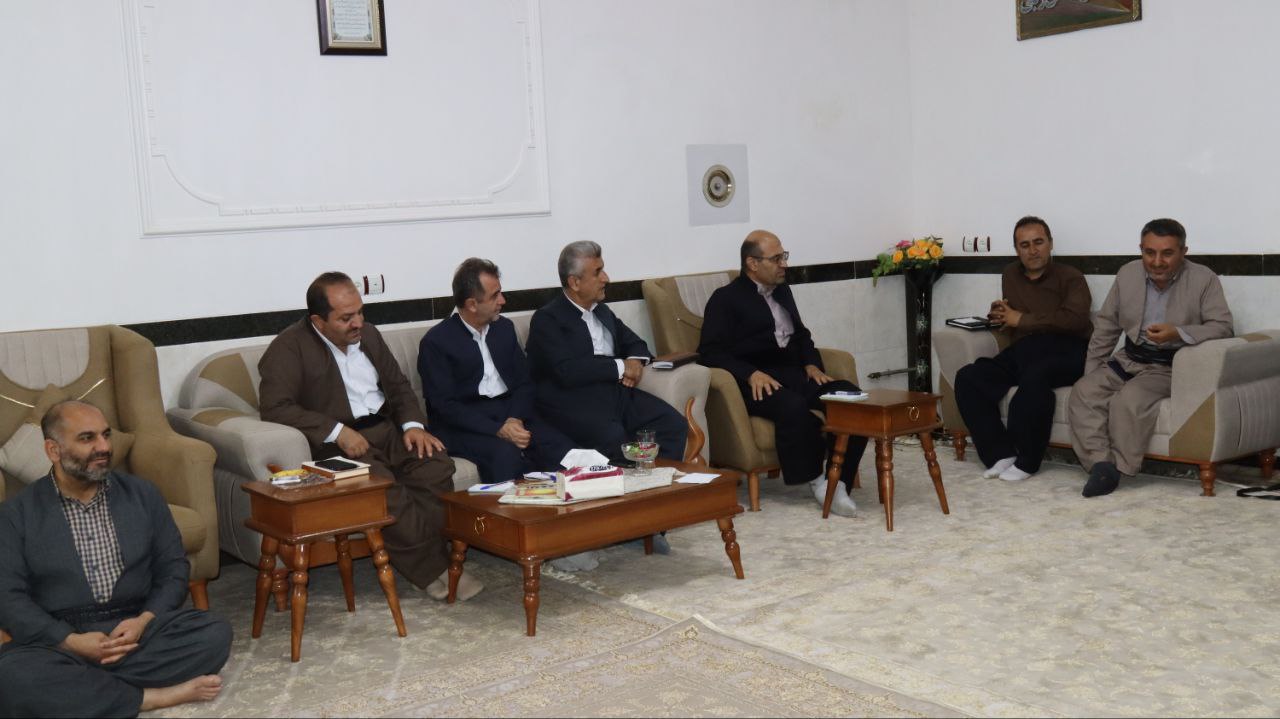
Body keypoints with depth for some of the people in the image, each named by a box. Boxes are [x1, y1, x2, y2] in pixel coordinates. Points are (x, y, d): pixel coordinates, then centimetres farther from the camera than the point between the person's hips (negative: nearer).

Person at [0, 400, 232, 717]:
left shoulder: (142, 494, 9)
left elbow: (174, 568, 8)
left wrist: (144, 621, -12)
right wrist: (71, 642, -18)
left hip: (137, 628, 2)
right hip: (59, 639, -2)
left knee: (215, 633, -24)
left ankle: (83, 685, -22)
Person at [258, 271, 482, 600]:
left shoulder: (368, 334, 15)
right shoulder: (289, 348, -5)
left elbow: (399, 385, 21)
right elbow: (274, 407, -17)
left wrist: (413, 424, 0)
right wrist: (337, 432, -23)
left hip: (384, 430, 6)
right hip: (333, 443, -6)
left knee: (436, 463, -23)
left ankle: (426, 559, -18)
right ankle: (434, 567, -21)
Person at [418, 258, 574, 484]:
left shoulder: (504, 327, 13)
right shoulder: (436, 342, -5)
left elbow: (524, 382, 11)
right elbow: (445, 405, -11)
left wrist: (515, 419, -11)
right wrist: (498, 430, -21)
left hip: (511, 414, 5)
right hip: (464, 424, -5)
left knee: (563, 449, -22)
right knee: (507, 455, -36)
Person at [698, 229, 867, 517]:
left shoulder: (782, 290, 22)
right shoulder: (726, 299, 1)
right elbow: (710, 351, -8)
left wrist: (811, 363, 7)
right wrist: (751, 373, -22)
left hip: (793, 374, 7)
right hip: (757, 382, -7)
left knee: (851, 396, -18)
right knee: (793, 406, -37)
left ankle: (838, 482, -19)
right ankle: (816, 479, -17)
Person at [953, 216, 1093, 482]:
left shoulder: (1070, 277, 5)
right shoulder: (1011, 275, 22)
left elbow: (1074, 319, -15)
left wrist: (1022, 320, -8)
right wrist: (1000, 315, 9)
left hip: (1064, 351, -6)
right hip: (1022, 350, 6)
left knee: (1034, 376, -38)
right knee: (967, 377, -18)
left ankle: (1026, 461, -23)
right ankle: (1001, 454, -16)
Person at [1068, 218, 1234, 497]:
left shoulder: (1204, 279, -6)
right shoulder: (1127, 274, 7)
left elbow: (1222, 326, -12)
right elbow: (1106, 325, 13)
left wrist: (1178, 334, -27)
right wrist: (1091, 371, 10)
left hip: (1171, 366, -5)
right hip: (1129, 359, 5)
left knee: (1130, 399, -32)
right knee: (1083, 391, -20)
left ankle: (1119, 468, -17)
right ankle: (1101, 464, -26)